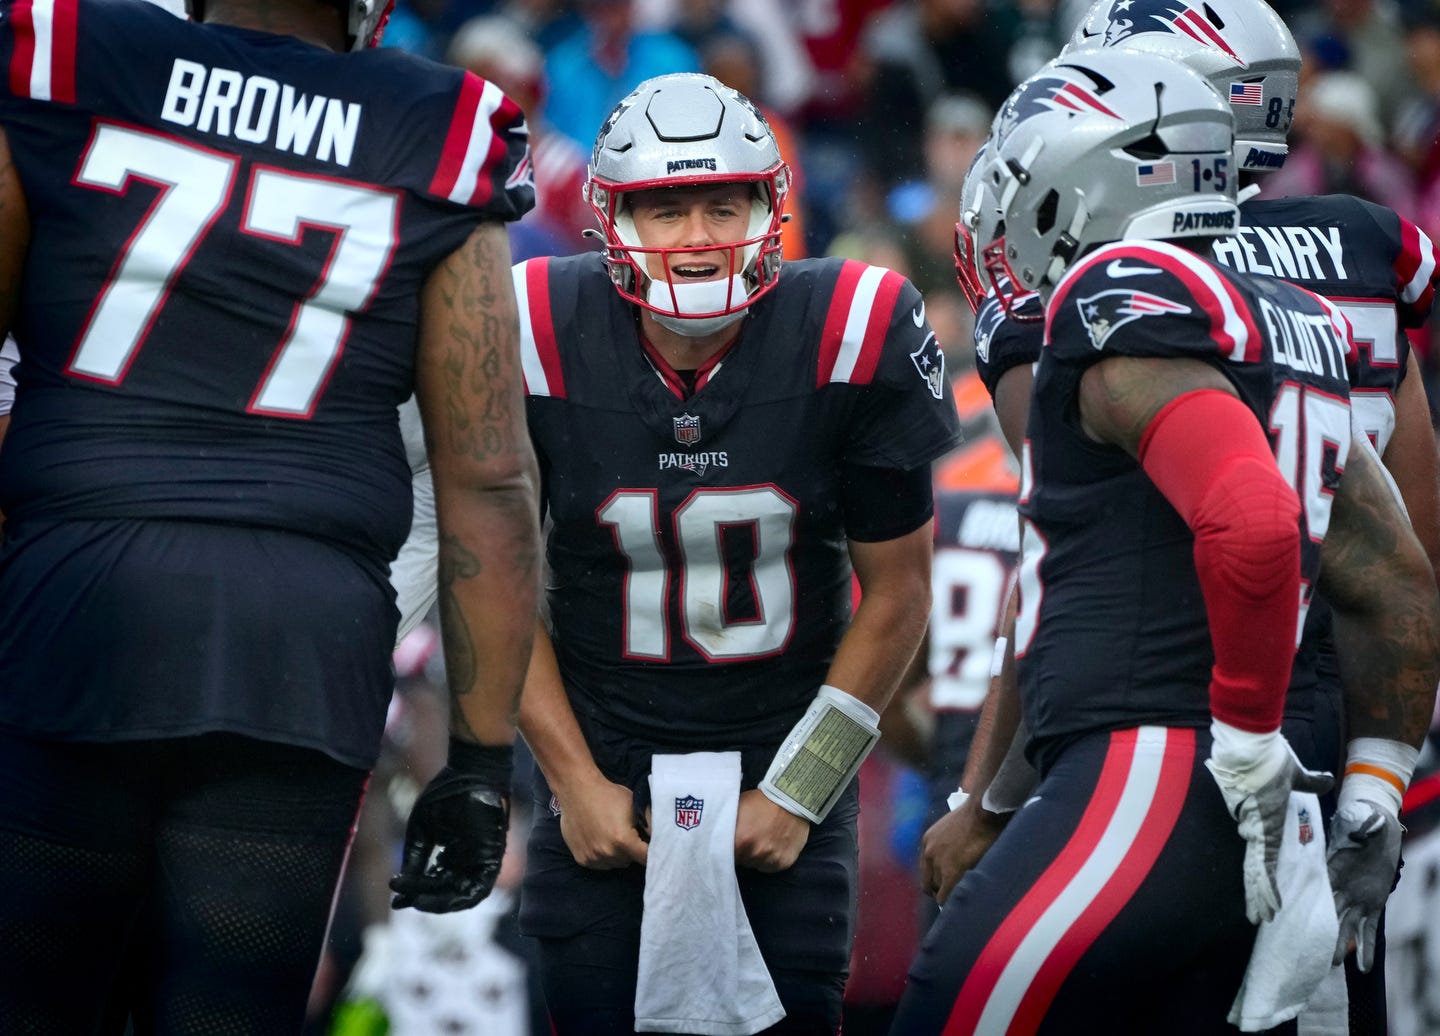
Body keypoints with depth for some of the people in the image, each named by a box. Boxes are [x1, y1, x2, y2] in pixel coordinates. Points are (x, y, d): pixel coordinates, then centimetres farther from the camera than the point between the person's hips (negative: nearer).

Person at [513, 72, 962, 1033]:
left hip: (785, 754, 0)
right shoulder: (542, 342, -13)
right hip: (604, 756, 0)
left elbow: (896, 592, -4)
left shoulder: (854, 338, -14)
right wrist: (574, 780, -4)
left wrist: (798, 791, -5)